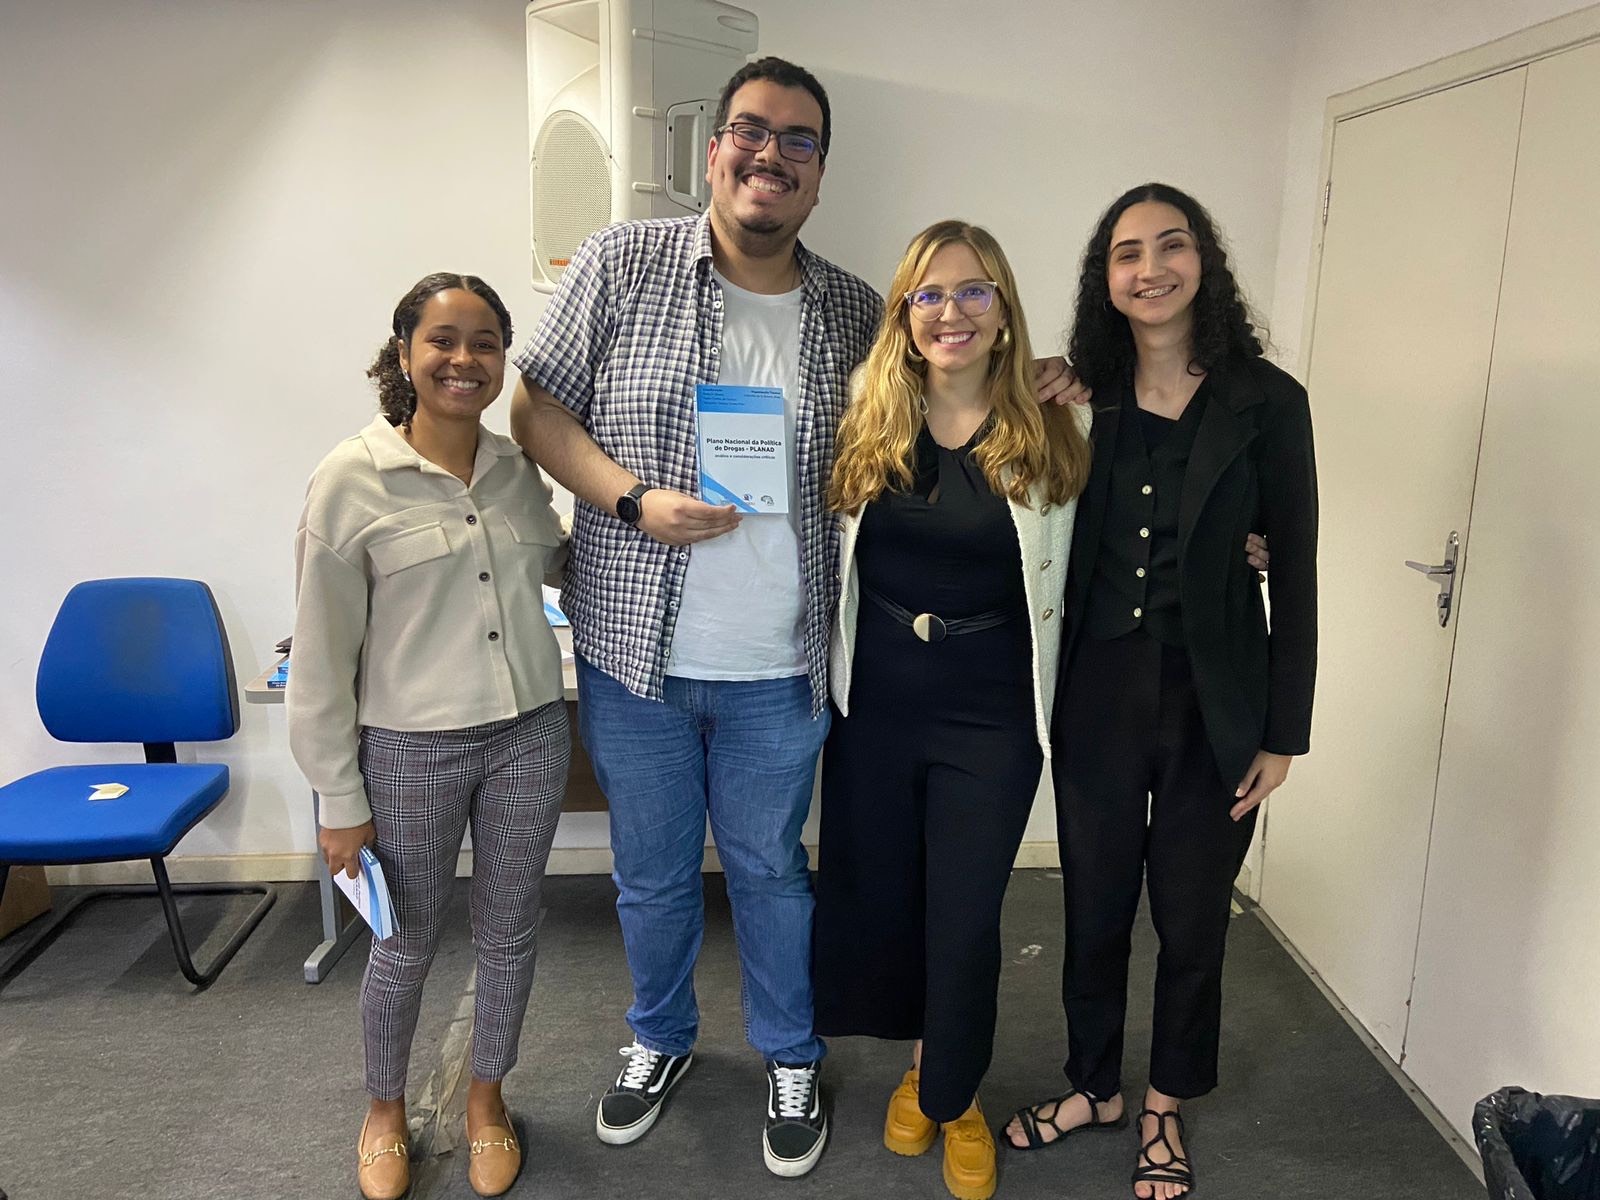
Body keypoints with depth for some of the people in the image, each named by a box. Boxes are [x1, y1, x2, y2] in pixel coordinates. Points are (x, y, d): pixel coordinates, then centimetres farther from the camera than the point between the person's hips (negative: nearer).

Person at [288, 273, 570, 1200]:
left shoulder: (518, 469, 1)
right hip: (410, 750, -3)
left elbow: (557, 561, 21)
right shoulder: (353, 480, -12)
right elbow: (322, 656, -9)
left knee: (510, 932, 17)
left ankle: (487, 1097, 42)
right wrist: (340, 799, -7)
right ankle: (385, 1108, 43)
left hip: (530, 736, 4)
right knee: (409, 943, 15)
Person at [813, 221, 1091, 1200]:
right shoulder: (867, 428, 0)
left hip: (992, 719, -2)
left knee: (966, 923, 8)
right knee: (876, 896, 16)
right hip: (874, 705, 3)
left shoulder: (1056, 431, -6)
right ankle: (922, 1055, 45)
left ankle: (952, 1093, 37)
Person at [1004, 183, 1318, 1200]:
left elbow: (1294, 575, -4)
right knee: (1093, 907, 15)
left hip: (1213, 702, -2)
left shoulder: (1267, 402, -6)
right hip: (1099, 694, 2)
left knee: (1192, 918, 14)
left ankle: (1166, 1109, 38)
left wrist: (1283, 732, -4)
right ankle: (1093, 1085, 39)